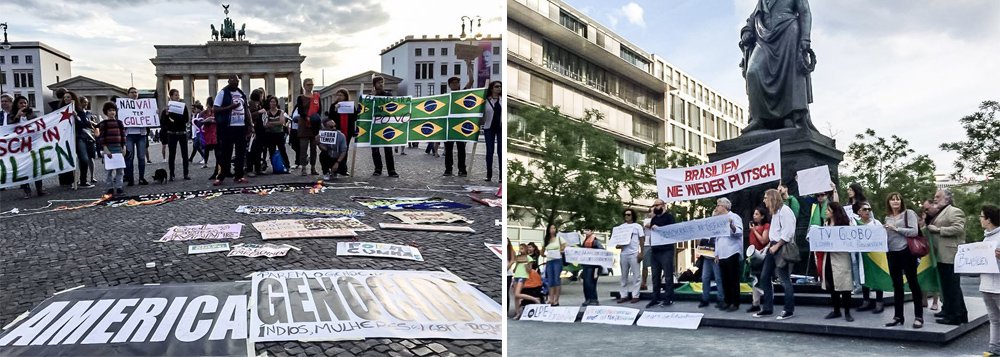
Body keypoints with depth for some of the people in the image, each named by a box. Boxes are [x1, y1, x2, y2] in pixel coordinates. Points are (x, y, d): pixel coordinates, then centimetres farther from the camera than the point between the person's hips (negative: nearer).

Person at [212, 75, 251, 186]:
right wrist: (230, 107, -20)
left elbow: (246, 109, 18)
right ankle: (220, 176, 3)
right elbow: (216, 109, -8)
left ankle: (238, 176, 13)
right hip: (228, 127, -5)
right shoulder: (223, 93, -4)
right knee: (225, 152, -2)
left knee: (241, 152, 7)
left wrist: (249, 125, 10)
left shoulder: (242, 94, 13)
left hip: (241, 126, 6)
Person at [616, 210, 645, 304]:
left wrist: (641, 253, -7)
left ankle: (635, 296, 0)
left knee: (635, 275, -2)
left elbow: (642, 240, 2)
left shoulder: (637, 226, 4)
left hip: (634, 253, -4)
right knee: (624, 275, 6)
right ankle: (623, 295, 9)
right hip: (623, 254, 4)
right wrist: (617, 245, -7)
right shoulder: (621, 227, 13)